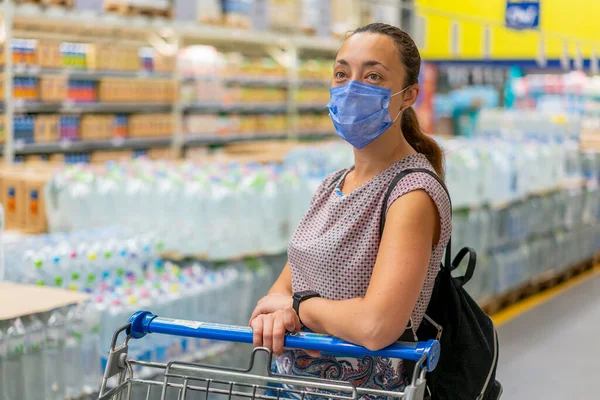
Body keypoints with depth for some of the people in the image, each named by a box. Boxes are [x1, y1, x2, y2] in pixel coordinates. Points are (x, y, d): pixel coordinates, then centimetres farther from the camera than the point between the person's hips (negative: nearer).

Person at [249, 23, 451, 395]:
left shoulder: (414, 192, -15)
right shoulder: (333, 185, 9)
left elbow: (376, 326, -26)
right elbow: (284, 289, 9)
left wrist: (298, 306, -10)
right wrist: (274, 314, -12)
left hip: (362, 388, -6)